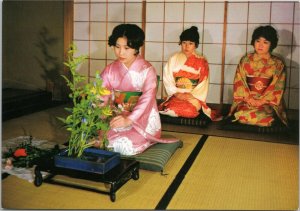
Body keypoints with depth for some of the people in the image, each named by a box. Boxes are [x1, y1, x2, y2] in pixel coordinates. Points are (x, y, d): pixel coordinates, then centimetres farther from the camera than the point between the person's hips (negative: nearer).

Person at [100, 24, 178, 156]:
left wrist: (129, 119, -37)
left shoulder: (147, 70, -9)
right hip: (117, 118, 4)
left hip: (142, 120, -3)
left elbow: (147, 99, -22)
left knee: (125, 145, -28)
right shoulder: (110, 70, 4)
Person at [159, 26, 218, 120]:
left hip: (194, 96, 0)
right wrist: (176, 93, -13)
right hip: (176, 95, 1)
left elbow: (203, 84, -2)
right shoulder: (174, 59, 5)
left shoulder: (201, 61, 2)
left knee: (189, 111, -30)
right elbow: (168, 79, 1)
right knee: (171, 110, -29)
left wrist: (191, 95, -15)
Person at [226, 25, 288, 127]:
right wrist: (248, 98, -12)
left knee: (265, 118, -30)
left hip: (267, 102, 1)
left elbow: (277, 87, -3)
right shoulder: (245, 60, 6)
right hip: (246, 100, -1)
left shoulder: (278, 64, 3)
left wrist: (261, 101, -14)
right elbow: (239, 82, 1)